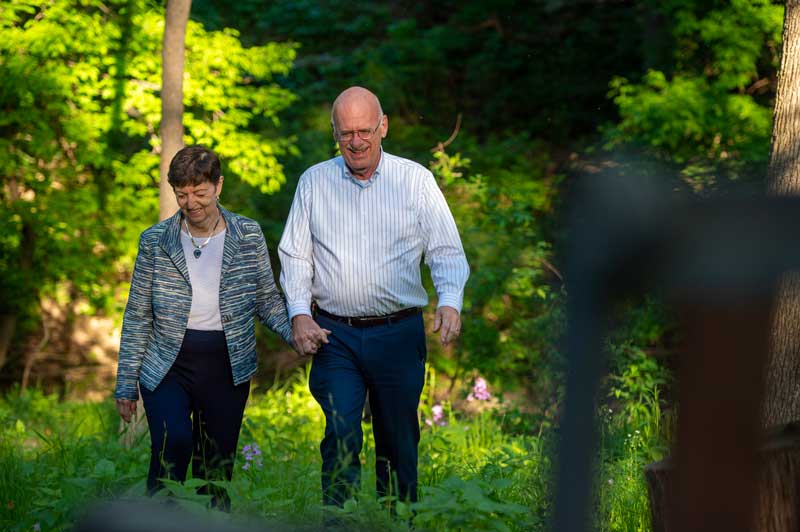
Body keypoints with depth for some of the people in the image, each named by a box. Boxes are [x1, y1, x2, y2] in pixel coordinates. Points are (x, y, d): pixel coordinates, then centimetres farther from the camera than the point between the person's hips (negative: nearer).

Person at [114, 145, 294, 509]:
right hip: (167, 368, -1)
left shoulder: (248, 235, 2)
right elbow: (138, 317, 5)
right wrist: (126, 385, 4)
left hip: (227, 369, 1)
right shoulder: (155, 241, 1)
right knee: (172, 445, -26)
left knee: (216, 469, 5)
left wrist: (297, 333, -11)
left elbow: (267, 301, 9)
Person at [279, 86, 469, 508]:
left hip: (399, 332, 0)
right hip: (334, 334, 0)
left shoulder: (415, 180, 4)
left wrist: (450, 301, -17)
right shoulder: (314, 182, 8)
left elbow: (446, 251, 1)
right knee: (341, 435, -13)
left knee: (398, 442, 7)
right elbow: (294, 255, 12)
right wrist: (299, 312, -3)